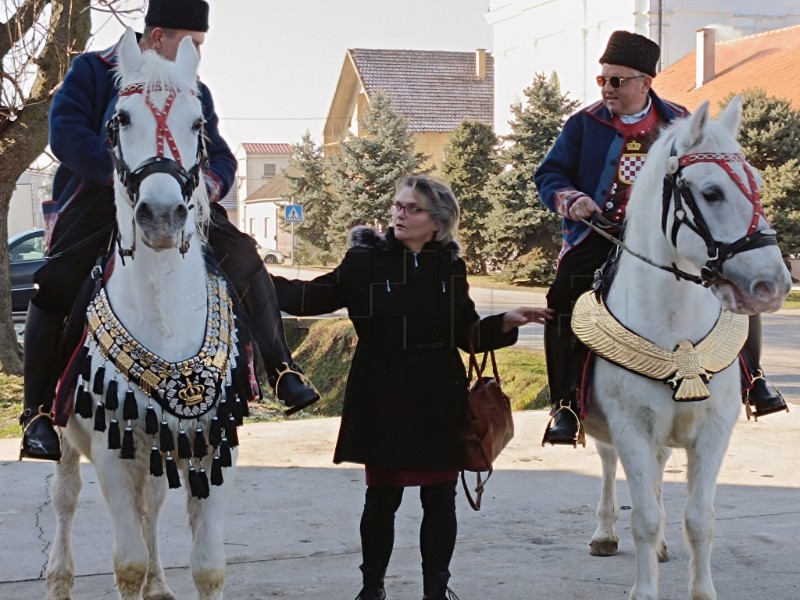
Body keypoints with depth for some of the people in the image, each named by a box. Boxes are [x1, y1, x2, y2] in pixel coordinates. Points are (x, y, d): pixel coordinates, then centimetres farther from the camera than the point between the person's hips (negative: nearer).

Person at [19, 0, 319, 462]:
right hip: (98, 196, -3)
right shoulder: (93, 71, -1)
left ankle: (283, 371, -7)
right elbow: (65, 134, -15)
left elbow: (221, 157, 8)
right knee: (54, 290, -15)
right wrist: (122, 173, -30)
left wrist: (212, 181, -18)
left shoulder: (194, 93, 11)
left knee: (245, 259, -14)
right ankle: (38, 414, -3)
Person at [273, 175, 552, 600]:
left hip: (440, 401, 2)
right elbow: (314, 297, -6)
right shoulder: (366, 260, -2)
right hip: (383, 401, -2)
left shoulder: (451, 267, 5)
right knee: (382, 498, 8)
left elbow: (468, 335, 11)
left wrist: (506, 323, -5)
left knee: (440, 500, 7)